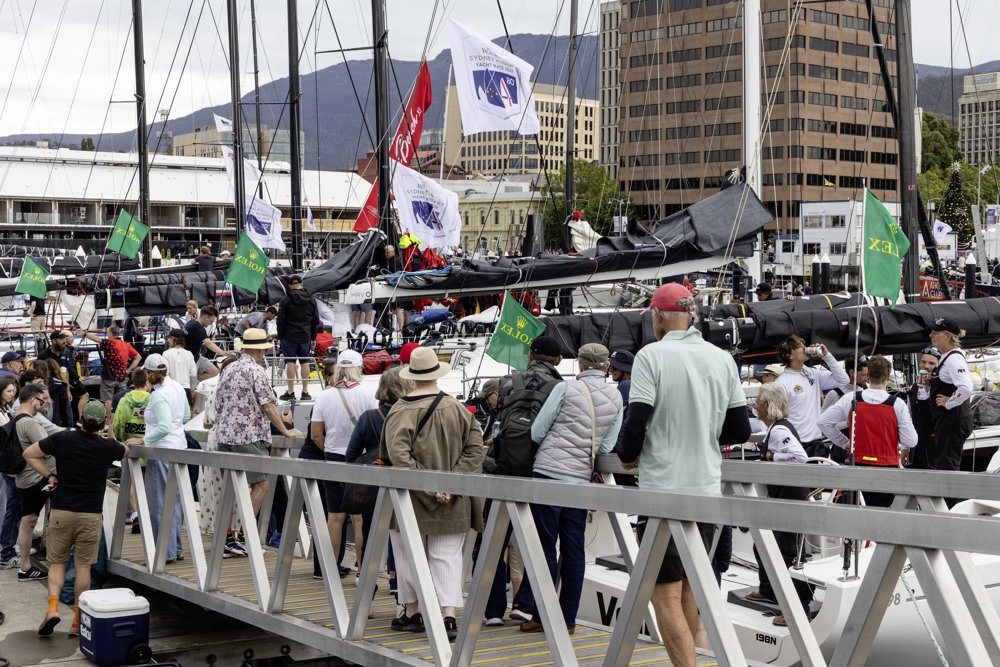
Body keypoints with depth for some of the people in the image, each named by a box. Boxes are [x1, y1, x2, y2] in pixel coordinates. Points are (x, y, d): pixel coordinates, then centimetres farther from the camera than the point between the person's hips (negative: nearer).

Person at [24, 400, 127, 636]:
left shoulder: (63, 439, -6)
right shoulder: (108, 447, -4)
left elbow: (29, 454, -1)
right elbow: (125, 451, 19)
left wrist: (48, 475, 5)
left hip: (61, 511, 0)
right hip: (91, 514, 0)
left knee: (57, 562, 12)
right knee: (83, 566, 5)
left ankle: (52, 607, -8)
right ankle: (77, 621, 8)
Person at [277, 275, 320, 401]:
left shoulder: (286, 300, -6)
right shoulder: (311, 300, 5)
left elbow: (281, 320, -5)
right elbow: (315, 320, 9)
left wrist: (280, 337, 3)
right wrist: (313, 337, 15)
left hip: (289, 337, -3)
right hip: (305, 337, 3)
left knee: (290, 362, 0)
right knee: (305, 362, 7)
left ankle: (290, 392, 0)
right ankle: (305, 392, 7)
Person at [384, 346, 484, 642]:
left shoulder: (401, 411, -11)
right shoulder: (458, 410, -2)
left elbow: (397, 454, -22)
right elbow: (474, 449, -5)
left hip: (411, 500, -2)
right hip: (452, 502, 2)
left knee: (410, 556, 13)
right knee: (447, 557, 5)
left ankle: (412, 613, 22)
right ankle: (449, 616, -6)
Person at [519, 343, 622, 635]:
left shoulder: (566, 389, -6)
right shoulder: (615, 397, 5)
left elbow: (536, 432, -3)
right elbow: (607, 446, 4)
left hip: (548, 471, -4)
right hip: (581, 477, 4)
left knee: (545, 547, 1)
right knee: (574, 549, 9)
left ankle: (542, 617, 3)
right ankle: (568, 619, 12)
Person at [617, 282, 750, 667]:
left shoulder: (652, 355, -11)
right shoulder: (722, 360, 4)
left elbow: (637, 424, -15)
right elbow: (739, 430, 7)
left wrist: (627, 457, 5)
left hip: (663, 490, -6)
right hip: (707, 489, 6)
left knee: (665, 595, -2)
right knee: (687, 589, 19)